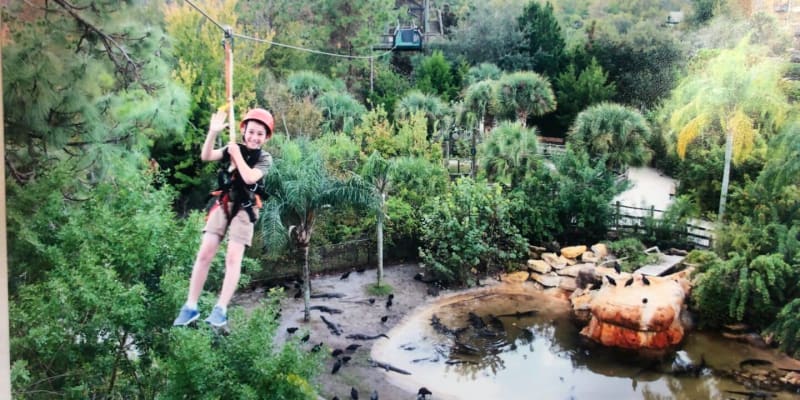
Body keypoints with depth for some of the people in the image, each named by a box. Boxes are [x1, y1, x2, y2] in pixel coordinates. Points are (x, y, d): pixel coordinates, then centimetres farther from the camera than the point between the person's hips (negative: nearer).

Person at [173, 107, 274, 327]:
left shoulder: (265, 159, -3)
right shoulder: (232, 149, 5)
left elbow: (250, 178, -21)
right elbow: (205, 156, -10)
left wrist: (237, 154, -14)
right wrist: (213, 133, -22)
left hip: (244, 209, -3)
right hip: (222, 205, 3)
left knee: (233, 258, -8)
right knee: (204, 254, -1)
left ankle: (221, 309, -3)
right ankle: (191, 306, 5)